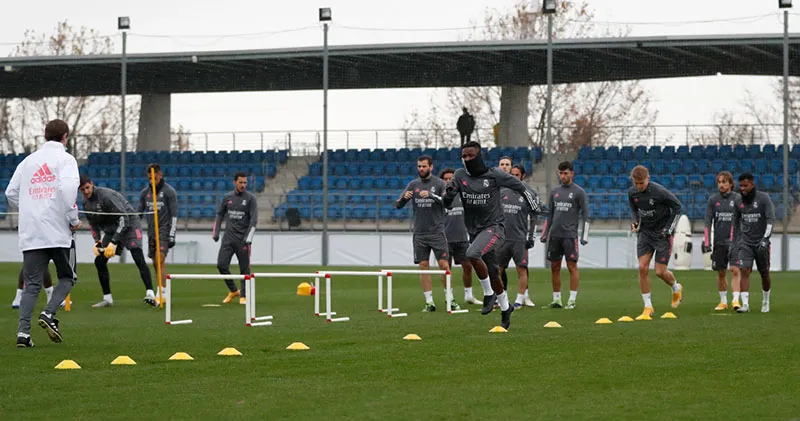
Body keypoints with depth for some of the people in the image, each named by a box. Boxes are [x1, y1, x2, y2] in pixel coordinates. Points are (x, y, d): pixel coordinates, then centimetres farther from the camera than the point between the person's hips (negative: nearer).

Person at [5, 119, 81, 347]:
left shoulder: (28, 161, 15)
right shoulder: (65, 159, -2)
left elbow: (11, 193, 14)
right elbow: (68, 188, -18)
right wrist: (74, 219, -9)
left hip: (30, 233, 5)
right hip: (58, 231, -4)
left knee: (32, 284, 6)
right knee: (67, 277, 11)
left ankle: (23, 331, -6)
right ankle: (49, 314, -11)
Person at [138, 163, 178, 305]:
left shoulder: (169, 192, -6)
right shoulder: (145, 192, 10)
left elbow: (174, 215, -8)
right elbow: (139, 212, 16)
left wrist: (172, 235, -14)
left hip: (164, 230, -6)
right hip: (151, 232, 6)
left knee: (160, 260, -17)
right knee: (155, 263, 6)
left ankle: (162, 294, -21)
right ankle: (163, 291, 14)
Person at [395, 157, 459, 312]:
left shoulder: (439, 183, -1)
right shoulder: (413, 184, 8)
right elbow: (398, 205, 7)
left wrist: (431, 195, -27)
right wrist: (404, 197, -16)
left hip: (437, 232, -3)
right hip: (419, 233, 3)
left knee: (444, 265, -6)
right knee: (423, 267, 0)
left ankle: (450, 299, 5)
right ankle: (429, 302, 4)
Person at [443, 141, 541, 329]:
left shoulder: (494, 175, -10)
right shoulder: (460, 175, 1)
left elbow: (519, 186, 4)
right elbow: (446, 203, 1)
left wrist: (534, 205, 15)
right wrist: (449, 194, -22)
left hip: (494, 227, -5)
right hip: (475, 230, 5)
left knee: (472, 254, -31)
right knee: (493, 274, 13)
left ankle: (489, 293, -13)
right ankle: (505, 308, 34)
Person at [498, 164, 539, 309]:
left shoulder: (529, 195, 0)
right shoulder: (502, 192, 10)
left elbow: (534, 218, 1)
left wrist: (531, 238, -5)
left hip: (519, 238, -4)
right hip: (502, 236, 4)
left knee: (521, 269, -4)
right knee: (498, 269, 5)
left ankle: (520, 299, 3)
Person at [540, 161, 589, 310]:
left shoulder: (579, 192, 0)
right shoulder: (554, 192, 14)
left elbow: (585, 214, -1)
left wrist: (585, 235, -8)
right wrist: (544, 234, 14)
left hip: (570, 235, -5)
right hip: (554, 235, 5)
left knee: (572, 266, -6)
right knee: (555, 267, 5)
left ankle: (572, 300, -5)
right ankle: (556, 299, 11)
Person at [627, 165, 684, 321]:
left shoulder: (659, 192, -22)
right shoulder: (632, 193, -6)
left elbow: (677, 206, -8)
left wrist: (669, 228, -10)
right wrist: (635, 221, -4)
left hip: (662, 233, -4)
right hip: (645, 232, 4)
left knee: (660, 272, -4)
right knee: (643, 268, -8)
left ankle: (676, 288, 32)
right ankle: (648, 308, 0)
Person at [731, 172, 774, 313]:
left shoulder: (763, 198, -9)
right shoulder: (738, 201, 3)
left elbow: (771, 219, -14)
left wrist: (765, 238, -23)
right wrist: (737, 239, 16)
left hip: (760, 242, -2)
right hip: (745, 242, 2)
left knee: (764, 274, 8)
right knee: (744, 271, -15)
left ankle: (765, 301, 30)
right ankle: (745, 304, -19)